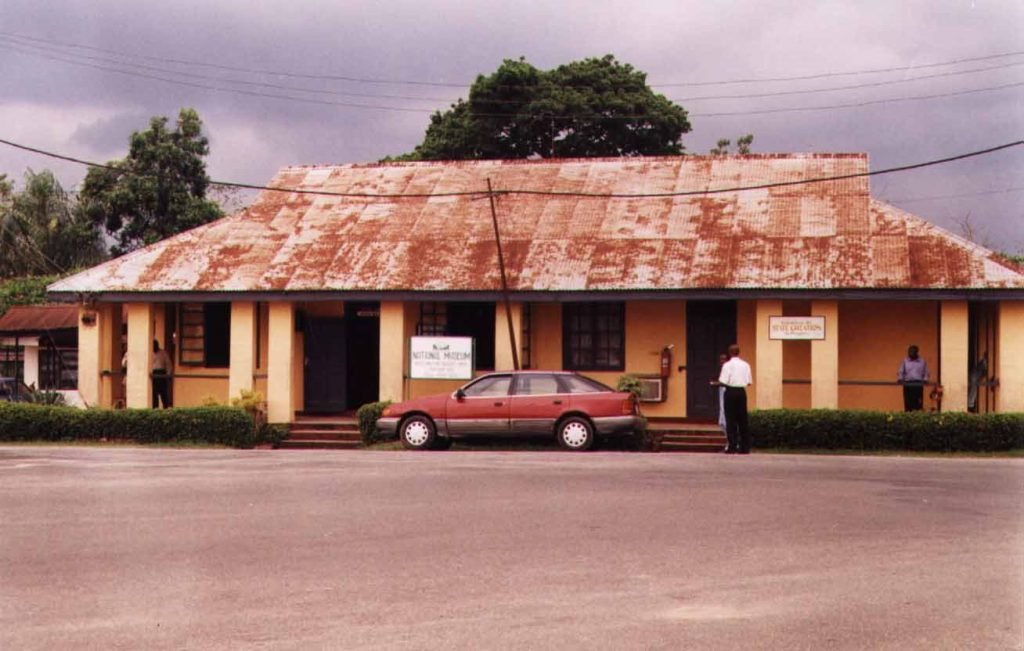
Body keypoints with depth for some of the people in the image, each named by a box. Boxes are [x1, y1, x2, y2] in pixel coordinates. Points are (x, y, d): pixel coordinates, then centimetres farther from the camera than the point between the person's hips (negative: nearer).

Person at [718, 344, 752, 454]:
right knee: (742, 419, 8)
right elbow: (749, 382, 6)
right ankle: (745, 447, 9)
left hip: (731, 392, -4)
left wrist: (717, 383, 6)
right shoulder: (745, 365, 5)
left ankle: (732, 446, -3)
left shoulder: (727, 365, -9)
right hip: (742, 391, 4)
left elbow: (723, 382, -14)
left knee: (731, 420, 1)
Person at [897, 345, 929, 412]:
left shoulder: (922, 362, 12)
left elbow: (926, 373, 11)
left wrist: (925, 380, -7)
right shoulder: (905, 361, 12)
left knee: (918, 405, -5)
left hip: (918, 385, 0)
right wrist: (900, 379, -11)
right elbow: (900, 372, 7)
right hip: (907, 384, 0)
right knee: (908, 404, -4)